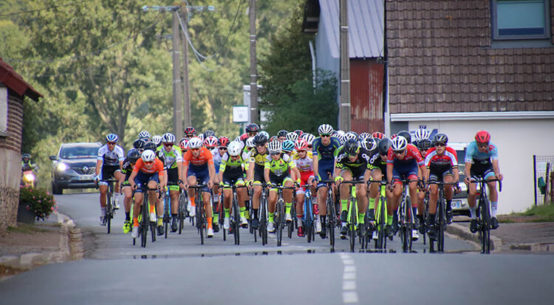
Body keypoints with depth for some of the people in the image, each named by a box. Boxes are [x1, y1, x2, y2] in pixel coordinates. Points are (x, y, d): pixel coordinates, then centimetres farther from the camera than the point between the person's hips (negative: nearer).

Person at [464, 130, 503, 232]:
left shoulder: (492, 148, -28)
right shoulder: (471, 148, -31)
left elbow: (495, 164, -38)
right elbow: (467, 166, -39)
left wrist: (497, 174, -60)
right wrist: (467, 177, -60)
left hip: (486, 167, 1)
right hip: (474, 168, -1)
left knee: (492, 185, -28)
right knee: (472, 192, -20)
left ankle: (493, 216, -20)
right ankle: (473, 218, 3)